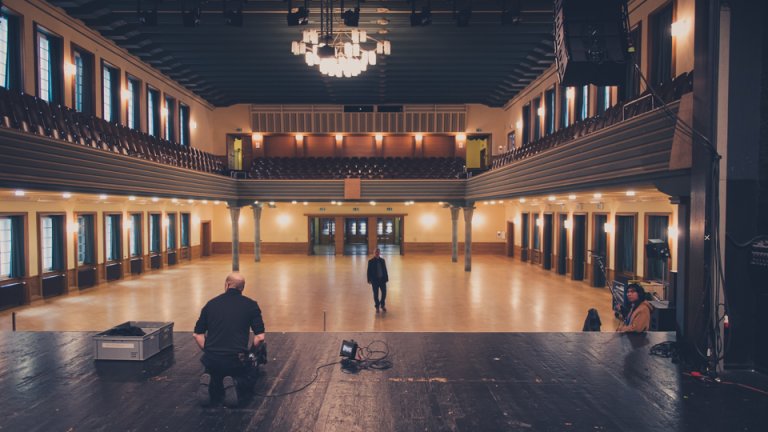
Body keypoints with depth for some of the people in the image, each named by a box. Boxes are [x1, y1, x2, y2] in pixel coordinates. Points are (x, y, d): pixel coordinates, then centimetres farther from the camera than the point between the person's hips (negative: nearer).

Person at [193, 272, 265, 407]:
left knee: (214, 376, 33)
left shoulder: (211, 303, 10)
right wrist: (251, 354, 13)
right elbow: (260, 337, -4)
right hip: (237, 359, -2)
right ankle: (234, 383, -7)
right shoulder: (250, 305, 2)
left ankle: (209, 382, -3)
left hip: (212, 359, 2)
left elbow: (197, 334, 11)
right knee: (247, 379, 27)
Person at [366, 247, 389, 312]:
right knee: (376, 294, 5)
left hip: (382, 279, 3)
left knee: (384, 292, 3)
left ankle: (383, 305, 24)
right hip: (375, 280, -3)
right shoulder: (371, 261, -5)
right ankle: (377, 307, 18)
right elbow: (369, 271, -5)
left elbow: (385, 270, 7)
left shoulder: (382, 260, 4)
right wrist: (369, 280, -9)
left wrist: (386, 278, 4)